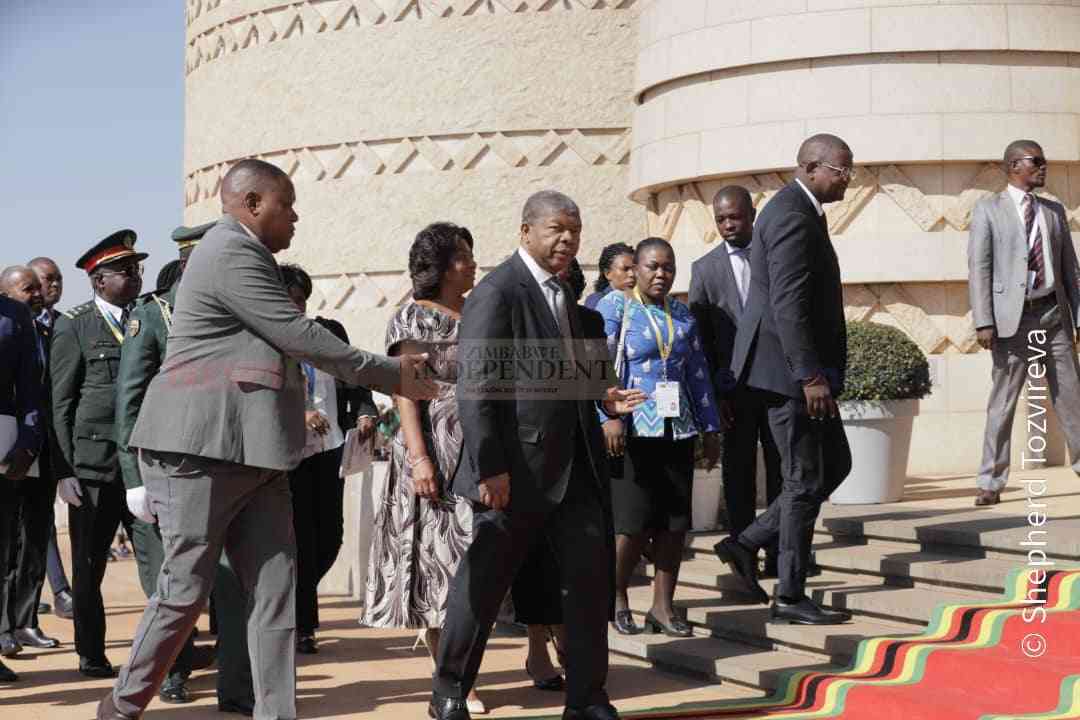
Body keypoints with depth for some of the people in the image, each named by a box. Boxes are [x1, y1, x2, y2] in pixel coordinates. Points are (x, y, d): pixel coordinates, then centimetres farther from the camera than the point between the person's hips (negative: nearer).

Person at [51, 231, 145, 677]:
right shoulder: (75, 326, 1)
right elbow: (60, 403, -1)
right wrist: (64, 471, -7)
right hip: (93, 467, -3)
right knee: (88, 566, 7)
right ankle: (91, 656, 18)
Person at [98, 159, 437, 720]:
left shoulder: (243, 254, 21)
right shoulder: (232, 253, -11)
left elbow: (287, 343, 25)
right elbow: (300, 336, -13)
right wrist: (390, 374, -6)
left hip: (253, 456, 10)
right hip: (200, 449, -10)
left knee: (276, 591, 1)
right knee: (185, 589, -2)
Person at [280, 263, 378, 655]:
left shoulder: (330, 331, 10)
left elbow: (353, 377, 13)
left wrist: (365, 412, -5)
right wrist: (299, 414, -26)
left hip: (330, 446, 5)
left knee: (330, 536, 7)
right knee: (300, 538, -1)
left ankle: (296, 603, 32)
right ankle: (302, 626, 12)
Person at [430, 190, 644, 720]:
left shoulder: (559, 294, 17)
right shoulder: (497, 292, -11)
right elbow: (476, 388, -17)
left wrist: (600, 400, 11)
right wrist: (489, 468, -21)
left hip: (574, 467, 8)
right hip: (517, 470, -8)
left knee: (590, 576, 4)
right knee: (483, 582, 4)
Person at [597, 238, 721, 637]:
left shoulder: (682, 314, 14)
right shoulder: (614, 306, -2)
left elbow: (698, 372, 17)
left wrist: (710, 428, 14)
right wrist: (609, 418, -21)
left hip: (677, 430, 5)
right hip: (633, 429, -5)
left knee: (675, 522, 3)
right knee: (634, 521, -7)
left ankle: (662, 606, 13)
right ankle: (617, 598, 13)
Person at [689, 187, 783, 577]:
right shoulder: (705, 269, 4)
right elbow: (701, 337, 2)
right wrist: (712, 394, -5)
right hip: (734, 390, 0)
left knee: (782, 473, 4)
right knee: (739, 476, 4)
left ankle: (779, 556, 11)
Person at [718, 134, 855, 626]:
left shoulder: (799, 211, 16)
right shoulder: (792, 216, -17)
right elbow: (788, 305, -24)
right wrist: (810, 376, -25)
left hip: (802, 367, 10)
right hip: (789, 369, -10)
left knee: (835, 465, 15)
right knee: (805, 481, -2)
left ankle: (747, 544, 16)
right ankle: (790, 598, 7)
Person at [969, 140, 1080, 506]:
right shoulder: (988, 209, 2)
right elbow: (979, 267, -4)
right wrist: (984, 322, -12)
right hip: (1012, 317, -4)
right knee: (1002, 400, -1)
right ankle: (991, 481, 4)